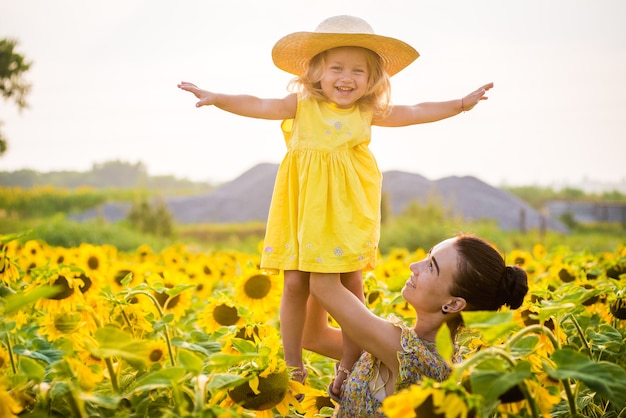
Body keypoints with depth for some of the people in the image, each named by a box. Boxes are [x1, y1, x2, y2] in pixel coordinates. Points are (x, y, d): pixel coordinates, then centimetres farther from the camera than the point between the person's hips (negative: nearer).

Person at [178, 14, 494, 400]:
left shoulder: (369, 113, 5)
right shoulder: (302, 105, 1)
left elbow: (416, 113, 10)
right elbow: (259, 106, -9)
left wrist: (461, 104, 5)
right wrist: (215, 98, -22)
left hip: (347, 213, 1)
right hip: (303, 211, -1)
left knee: (350, 285, 2)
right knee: (295, 284, 0)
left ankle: (349, 367, 15)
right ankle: (293, 368, 13)